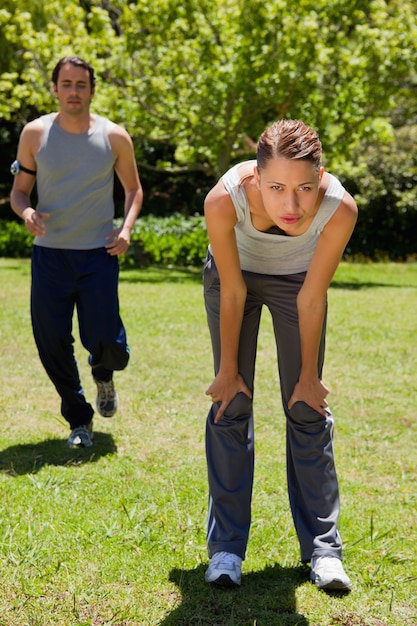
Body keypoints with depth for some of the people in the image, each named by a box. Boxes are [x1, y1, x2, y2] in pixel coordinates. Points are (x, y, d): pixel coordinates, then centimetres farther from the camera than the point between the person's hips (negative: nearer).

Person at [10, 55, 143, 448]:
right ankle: (78, 419, 22)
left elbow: (133, 189, 12)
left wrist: (126, 228, -5)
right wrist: (25, 212, -18)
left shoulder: (114, 137, -1)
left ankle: (103, 376, 35)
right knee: (52, 343, -1)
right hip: (49, 251, 1)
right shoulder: (35, 133, 0)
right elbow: (19, 190, 6)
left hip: (99, 253, -1)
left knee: (105, 343, -5)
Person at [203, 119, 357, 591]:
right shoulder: (224, 199, -39)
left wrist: (309, 375, -11)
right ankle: (226, 548, 6)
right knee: (231, 406, -4)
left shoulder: (339, 208, -37)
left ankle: (322, 548, 9)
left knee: (307, 409, 0)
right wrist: (228, 370, -12)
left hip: (297, 280, 1)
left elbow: (312, 298, -22)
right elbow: (231, 292, -24)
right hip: (236, 273, 0)